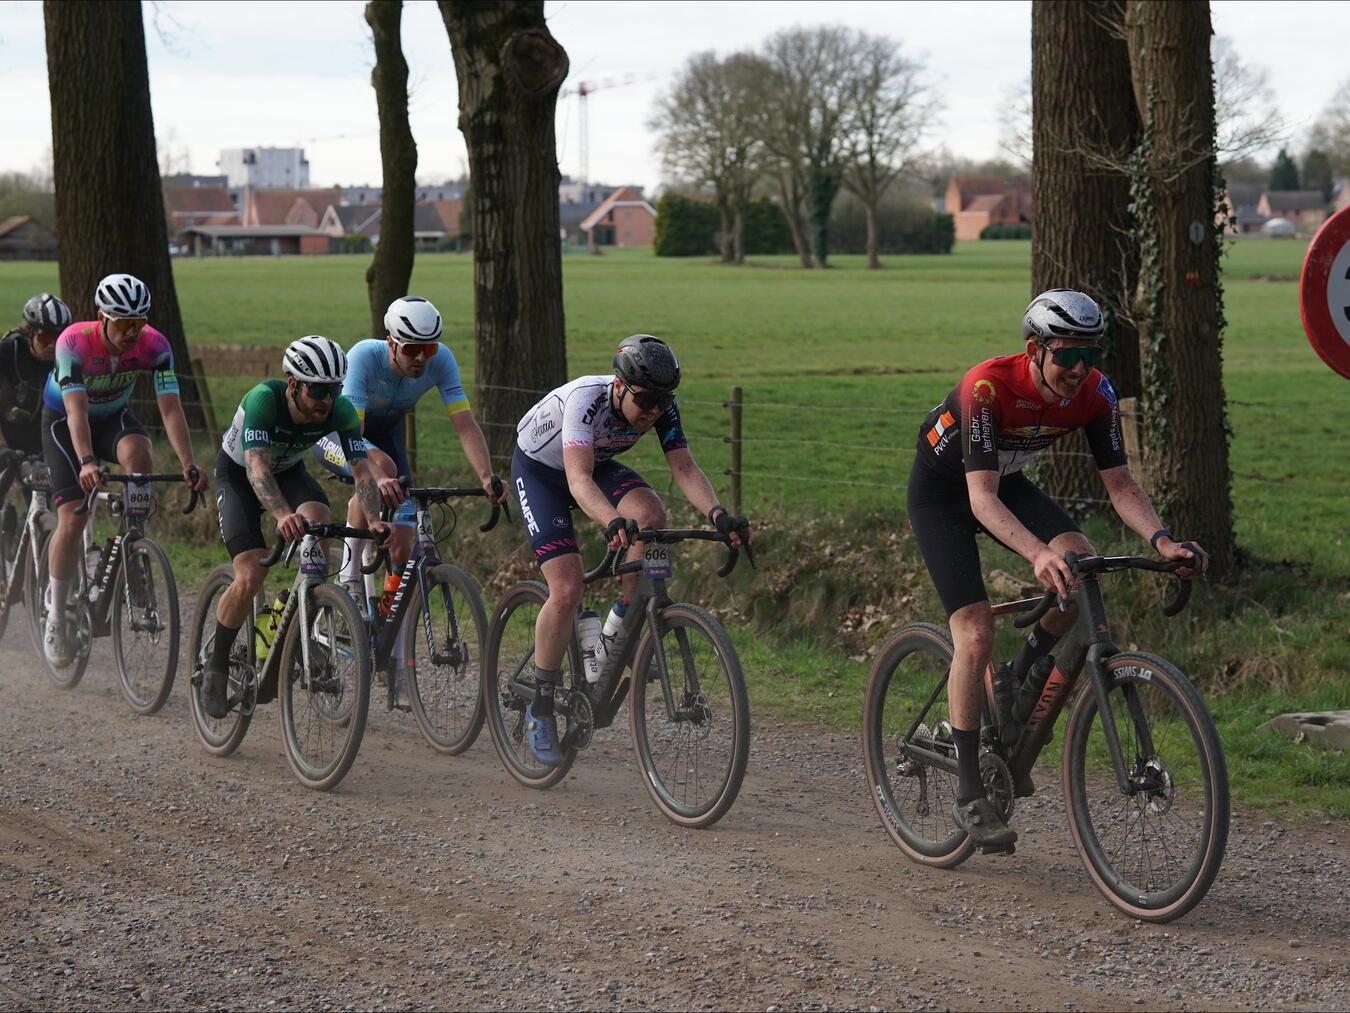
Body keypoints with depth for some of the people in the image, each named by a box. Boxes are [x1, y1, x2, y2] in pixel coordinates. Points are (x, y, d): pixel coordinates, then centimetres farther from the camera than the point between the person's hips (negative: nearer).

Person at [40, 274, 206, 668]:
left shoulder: (155, 346, -25)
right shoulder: (74, 342, -33)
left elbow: (170, 408, -29)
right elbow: (77, 410, -39)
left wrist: (189, 465, -42)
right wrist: (87, 462, -55)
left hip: (113, 417, 2)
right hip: (64, 422, -2)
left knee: (138, 455, -34)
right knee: (72, 520, -15)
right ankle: (56, 616, 1)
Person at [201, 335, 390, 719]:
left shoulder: (340, 411, -25)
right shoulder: (263, 400, -37)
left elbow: (362, 470, -28)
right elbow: (256, 467, -47)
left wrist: (374, 520, -47)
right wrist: (283, 516, -65)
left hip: (289, 471, 3)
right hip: (238, 474, -3)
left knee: (319, 521, -30)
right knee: (251, 577, -20)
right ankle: (215, 666, 1)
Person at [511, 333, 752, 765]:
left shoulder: (662, 407, -22)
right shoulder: (586, 399, -38)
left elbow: (685, 469, -26)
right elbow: (579, 480, -49)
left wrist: (718, 515, -45)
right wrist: (613, 523, -67)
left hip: (597, 464, 5)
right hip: (539, 470, -5)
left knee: (651, 515, -28)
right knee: (567, 590, -18)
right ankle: (541, 710, -2)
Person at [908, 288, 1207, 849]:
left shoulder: (1095, 393, -20)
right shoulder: (988, 386, -36)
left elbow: (1119, 483, -16)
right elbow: (981, 498, -42)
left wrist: (1161, 539, -35)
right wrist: (1038, 553, -57)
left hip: (1007, 482, 5)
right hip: (943, 490, -5)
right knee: (976, 632, -17)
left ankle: (1020, 682, 2)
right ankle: (969, 792, -7)